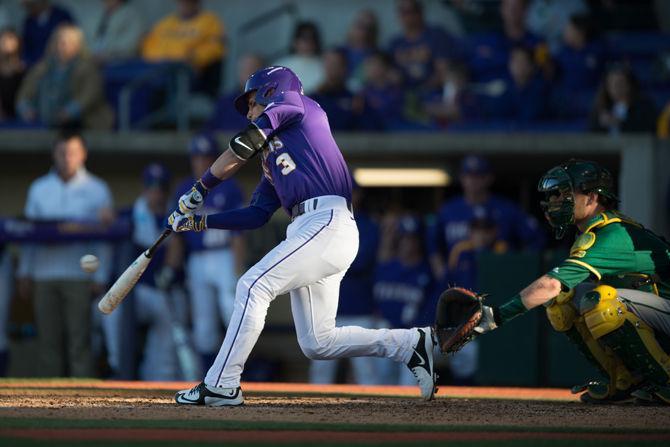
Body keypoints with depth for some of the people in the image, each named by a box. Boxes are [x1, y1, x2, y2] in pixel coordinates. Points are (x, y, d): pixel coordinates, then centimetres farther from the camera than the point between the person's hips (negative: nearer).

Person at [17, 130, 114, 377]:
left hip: (79, 276, -3)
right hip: (45, 275, 3)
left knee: (79, 339, -7)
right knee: (49, 340, 1)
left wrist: (101, 276, -6)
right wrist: (25, 272, 7)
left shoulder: (96, 190, 4)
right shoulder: (39, 189, 13)